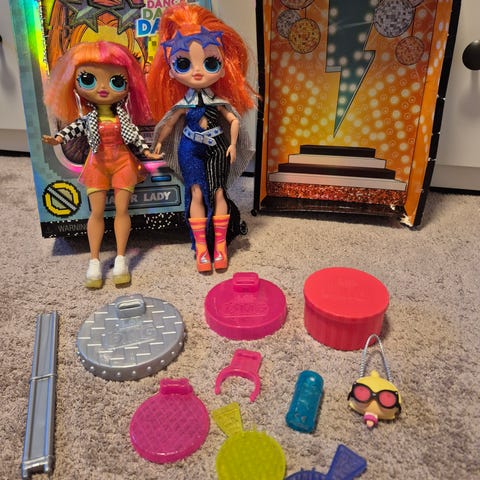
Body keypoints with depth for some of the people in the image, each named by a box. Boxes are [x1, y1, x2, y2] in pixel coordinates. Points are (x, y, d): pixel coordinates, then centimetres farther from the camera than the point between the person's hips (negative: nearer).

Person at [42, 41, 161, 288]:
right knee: (96, 212, 2)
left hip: (123, 163, 0)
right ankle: (94, 262, 10)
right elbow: (72, 128, -10)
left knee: (122, 209, 0)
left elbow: (134, 135, 2)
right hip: (97, 165, 0)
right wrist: (58, 138, -28)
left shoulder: (123, 117, -2)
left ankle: (120, 259, 10)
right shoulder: (86, 118, -3)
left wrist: (146, 150, -7)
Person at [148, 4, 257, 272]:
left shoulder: (218, 101, -3)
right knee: (197, 193, -4)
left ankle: (220, 246, 10)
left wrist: (232, 145, -3)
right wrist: (158, 144, 9)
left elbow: (234, 120, 4)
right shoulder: (184, 103, -4)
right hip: (191, 149, 0)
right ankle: (201, 248, 4)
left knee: (218, 192, 0)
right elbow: (169, 123, 7)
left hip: (217, 149, 1)